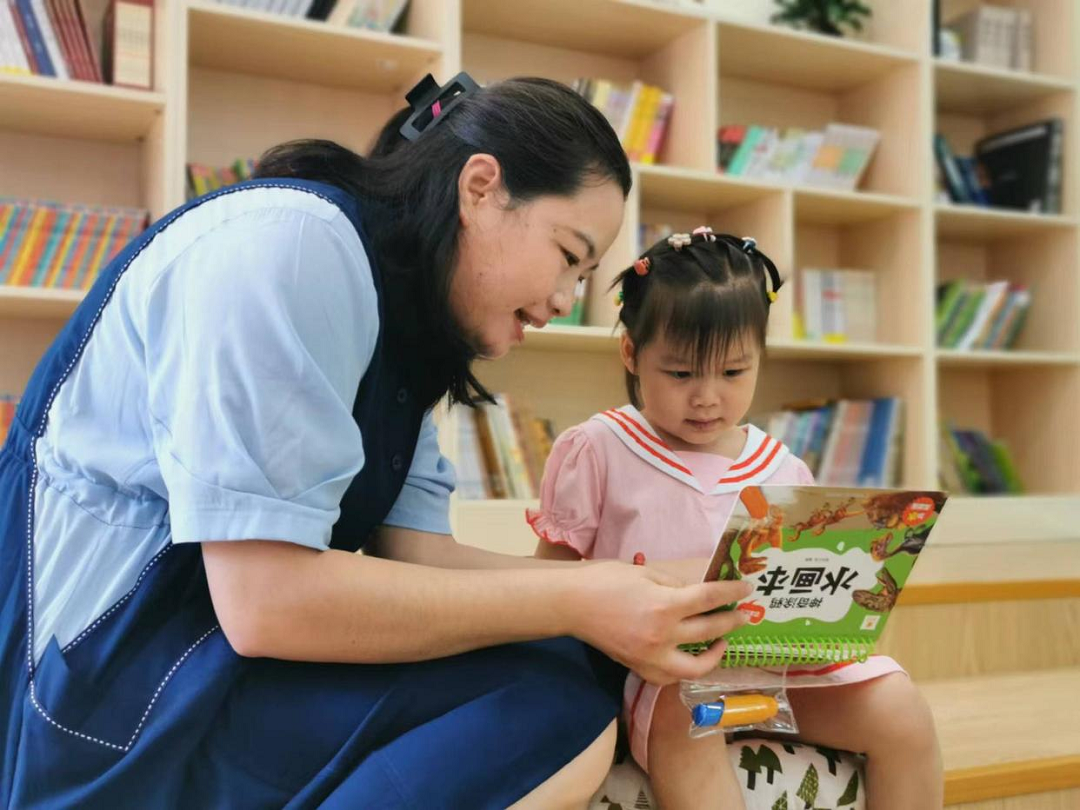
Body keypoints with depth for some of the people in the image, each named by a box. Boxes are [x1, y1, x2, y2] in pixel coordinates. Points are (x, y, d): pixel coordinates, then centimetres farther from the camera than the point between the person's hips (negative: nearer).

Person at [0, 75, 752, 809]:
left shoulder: (401, 310, 10)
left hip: (227, 649, 9)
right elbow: (264, 600, -26)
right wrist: (574, 604, -21)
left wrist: (613, 592, -8)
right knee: (549, 707, -22)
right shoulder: (290, 246, -19)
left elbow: (415, 554, 1)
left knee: (583, 668, -1)